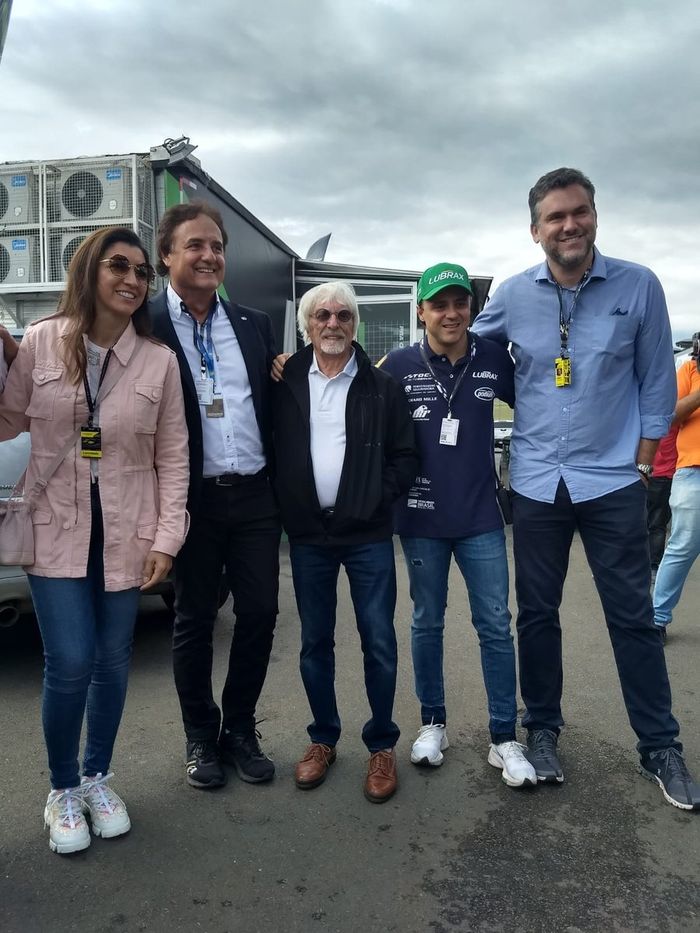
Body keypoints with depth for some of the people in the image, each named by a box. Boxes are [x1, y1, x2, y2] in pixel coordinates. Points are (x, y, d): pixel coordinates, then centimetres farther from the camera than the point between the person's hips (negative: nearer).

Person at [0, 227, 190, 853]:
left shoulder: (159, 360, -2)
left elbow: (173, 457, 0)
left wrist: (166, 538, -6)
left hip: (126, 536, 1)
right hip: (56, 531, -1)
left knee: (113, 663, 11)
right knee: (70, 664, -3)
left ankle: (97, 779, 34)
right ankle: (63, 791, 24)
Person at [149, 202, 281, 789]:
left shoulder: (255, 325, 10)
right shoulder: (146, 327, -4)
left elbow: (272, 406, 13)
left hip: (256, 497, 4)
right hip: (192, 499, -3)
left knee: (260, 613, 8)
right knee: (195, 620, 10)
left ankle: (240, 730, 28)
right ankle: (201, 738, 29)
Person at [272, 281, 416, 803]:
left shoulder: (382, 386, 1)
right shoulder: (285, 383, 5)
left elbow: (404, 457, 3)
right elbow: (269, 447, 8)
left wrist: (377, 499, -8)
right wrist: (288, 505, -1)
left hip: (367, 533, -1)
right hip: (307, 534, 2)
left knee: (379, 642, 3)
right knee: (315, 642, 12)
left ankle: (382, 745, 21)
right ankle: (323, 739, 29)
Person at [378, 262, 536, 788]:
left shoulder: (493, 359, -2)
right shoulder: (400, 365, -6)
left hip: (481, 517, 1)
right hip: (421, 517, 0)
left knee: (496, 626, 4)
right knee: (428, 623, 13)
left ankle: (504, 739, 18)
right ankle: (433, 723, 31)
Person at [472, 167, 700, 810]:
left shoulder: (639, 286, -2)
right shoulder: (513, 295, 0)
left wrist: (640, 466, -1)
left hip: (613, 482, -1)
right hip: (536, 484, 2)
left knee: (633, 617, 6)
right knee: (537, 614, 11)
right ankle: (542, 727, 29)